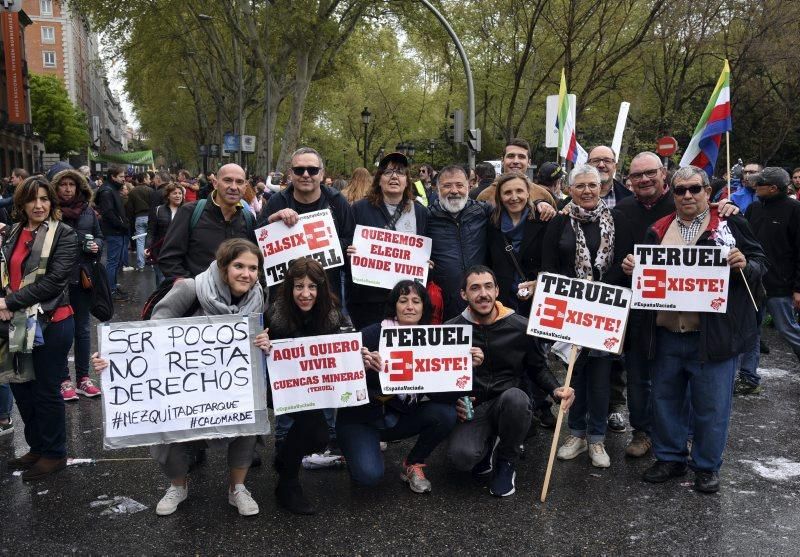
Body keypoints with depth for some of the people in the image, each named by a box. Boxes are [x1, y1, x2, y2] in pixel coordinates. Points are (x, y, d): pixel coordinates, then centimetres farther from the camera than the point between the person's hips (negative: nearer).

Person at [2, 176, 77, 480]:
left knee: (47, 391, 4)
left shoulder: (64, 235, -8)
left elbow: (54, 280, -17)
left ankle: (54, 454, 22)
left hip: (51, 323, -6)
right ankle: (37, 447, 33)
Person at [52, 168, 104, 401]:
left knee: (83, 329, 12)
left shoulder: (88, 211, 5)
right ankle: (64, 380, 15)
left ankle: (83, 377, 23)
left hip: (83, 277, 4)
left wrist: (96, 246, -6)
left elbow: (99, 236, 14)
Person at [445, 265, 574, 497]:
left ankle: (505, 462, -5)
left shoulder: (520, 327, -5)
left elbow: (538, 367, 9)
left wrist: (556, 390, -11)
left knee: (515, 397, -36)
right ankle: (486, 445, 11)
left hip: (508, 405, 1)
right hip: (471, 410, -1)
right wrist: (452, 403, -12)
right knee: (461, 457, -30)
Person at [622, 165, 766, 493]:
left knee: (711, 406, 6)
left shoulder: (730, 224, 1)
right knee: (665, 401, 14)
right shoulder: (658, 230, 11)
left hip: (714, 336, -3)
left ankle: (707, 466, 24)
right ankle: (669, 458, 31)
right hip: (666, 334, 4)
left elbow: (760, 264, 2)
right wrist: (632, 268, -4)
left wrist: (745, 266, -19)